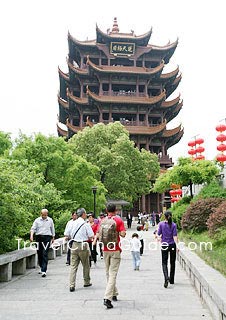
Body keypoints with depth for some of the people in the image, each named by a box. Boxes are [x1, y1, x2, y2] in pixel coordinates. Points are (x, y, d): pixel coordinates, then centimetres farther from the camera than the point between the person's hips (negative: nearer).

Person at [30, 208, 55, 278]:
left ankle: (44, 271, -11)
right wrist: (31, 236, -19)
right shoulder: (37, 220, 5)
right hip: (39, 237, 2)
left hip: (47, 238, -2)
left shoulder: (50, 220, 8)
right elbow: (33, 228, -3)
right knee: (39, 254, 9)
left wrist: (53, 238, 21)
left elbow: (52, 229, 18)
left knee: (45, 254, -10)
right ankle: (41, 268, 30)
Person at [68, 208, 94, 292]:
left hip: (74, 245, 4)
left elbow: (69, 235, 11)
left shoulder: (73, 223, 4)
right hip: (83, 245, -4)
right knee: (86, 265, 14)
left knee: (73, 266, 4)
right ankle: (86, 282, 27)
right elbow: (91, 236, -10)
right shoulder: (86, 224, -10)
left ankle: (72, 285, 0)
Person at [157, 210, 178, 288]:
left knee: (164, 263, 3)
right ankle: (171, 280, 23)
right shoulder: (174, 225, -5)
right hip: (172, 245, 1)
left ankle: (166, 277, -22)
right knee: (172, 263, 15)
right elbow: (175, 236, -11)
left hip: (164, 245, -1)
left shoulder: (161, 224, -5)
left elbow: (159, 234, -3)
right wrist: (177, 246, -12)